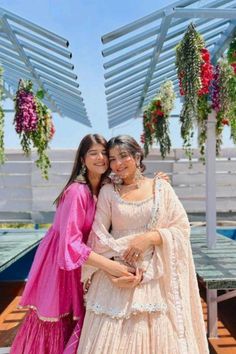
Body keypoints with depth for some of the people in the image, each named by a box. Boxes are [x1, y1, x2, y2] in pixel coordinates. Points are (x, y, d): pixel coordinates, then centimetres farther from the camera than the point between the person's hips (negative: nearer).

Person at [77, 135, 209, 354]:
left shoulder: (161, 188, 2)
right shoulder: (108, 192, 3)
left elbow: (182, 229, -1)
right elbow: (98, 236, -1)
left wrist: (149, 237, -14)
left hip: (157, 277, 0)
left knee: (159, 335, 3)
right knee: (113, 336, 2)